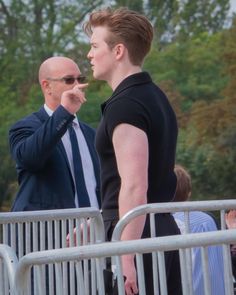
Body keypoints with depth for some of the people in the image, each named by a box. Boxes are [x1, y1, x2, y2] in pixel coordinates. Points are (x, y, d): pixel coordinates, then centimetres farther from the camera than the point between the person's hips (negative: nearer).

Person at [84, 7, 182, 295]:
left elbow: (134, 187, -22)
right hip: (164, 229, 10)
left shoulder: (125, 104, -15)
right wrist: (100, 221, 28)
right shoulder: (155, 97, 16)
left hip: (135, 238, -9)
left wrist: (125, 259, -24)